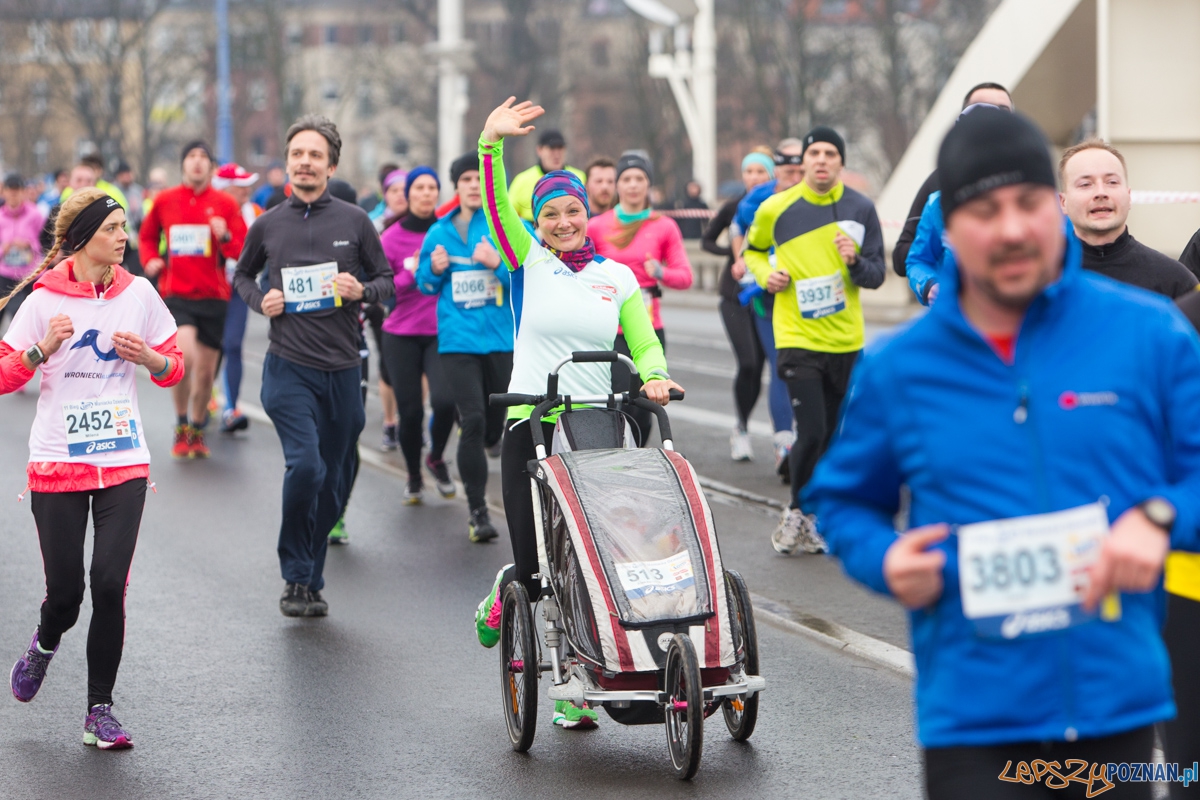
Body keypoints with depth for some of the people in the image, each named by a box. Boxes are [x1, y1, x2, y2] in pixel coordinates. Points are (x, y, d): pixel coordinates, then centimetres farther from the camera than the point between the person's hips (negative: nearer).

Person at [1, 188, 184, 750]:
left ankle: (99, 712, 3)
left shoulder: (138, 293, 3)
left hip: (124, 462, 2)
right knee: (65, 592, 0)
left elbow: (172, 369, 13)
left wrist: (149, 357, -9)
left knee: (110, 585, -9)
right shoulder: (45, 299, -6)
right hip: (57, 462, -2)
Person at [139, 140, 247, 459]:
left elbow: (243, 250, 2)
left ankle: (197, 430, 29)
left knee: (205, 371, 6)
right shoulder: (165, 200, 4)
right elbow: (147, 236, 21)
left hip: (213, 295, 1)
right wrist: (150, 259, 1)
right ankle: (181, 426, -3)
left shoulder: (224, 203, 2)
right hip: (175, 294, -1)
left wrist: (225, 237, -19)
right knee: (185, 354, -24)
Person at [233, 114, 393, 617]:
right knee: (305, 465, -20)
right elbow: (242, 275, 21)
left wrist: (361, 292, -10)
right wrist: (259, 302, 1)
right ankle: (296, 578, -3)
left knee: (335, 482, 8)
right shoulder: (268, 226, 5)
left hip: (343, 368, 2)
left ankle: (310, 581, 24)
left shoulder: (354, 222, 3)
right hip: (288, 367, -2)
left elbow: (386, 279, 11)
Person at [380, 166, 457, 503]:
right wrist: (413, 273, -17)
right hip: (401, 336, 0)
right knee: (410, 411, 0)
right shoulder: (392, 237, 0)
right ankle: (413, 477, 25)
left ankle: (436, 459, 10)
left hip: (442, 333, 0)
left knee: (444, 400, -19)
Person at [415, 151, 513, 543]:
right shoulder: (440, 232, 10)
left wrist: (499, 263, -23)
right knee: (473, 421, -12)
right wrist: (434, 269, -2)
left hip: (503, 338, 0)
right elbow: (424, 282, 20)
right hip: (458, 339, 0)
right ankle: (477, 510, -4)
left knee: (493, 429, 8)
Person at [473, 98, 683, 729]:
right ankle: (504, 592, 34)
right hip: (531, 428, -2)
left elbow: (644, 345, 10)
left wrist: (654, 377, -12)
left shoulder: (617, 278, 10)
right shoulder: (530, 263, 3)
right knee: (537, 570, -2)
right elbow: (497, 208, -12)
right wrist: (491, 144, -26)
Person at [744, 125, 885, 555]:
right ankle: (797, 511, 7)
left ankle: (810, 519, 24)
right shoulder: (776, 208, -3)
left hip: (846, 340, 3)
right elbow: (753, 249, 17)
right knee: (811, 433, -13)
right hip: (797, 338, -3)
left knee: (832, 436, 10)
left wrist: (854, 263, -16)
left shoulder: (860, 209, 1)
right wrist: (765, 274, -3)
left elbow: (876, 275, 4)